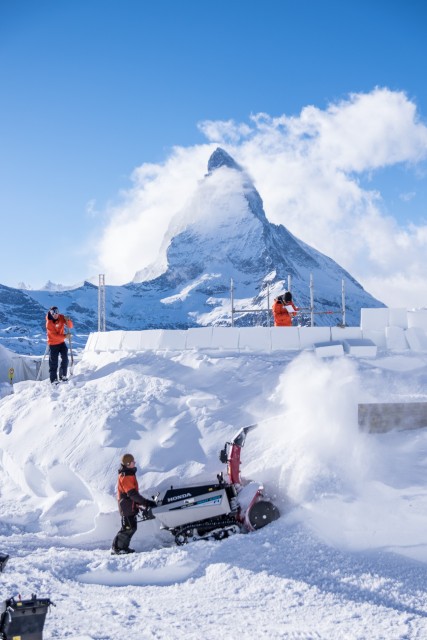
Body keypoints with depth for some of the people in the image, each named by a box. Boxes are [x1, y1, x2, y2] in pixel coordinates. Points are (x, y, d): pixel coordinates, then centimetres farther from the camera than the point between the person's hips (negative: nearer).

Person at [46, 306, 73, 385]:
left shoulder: (61, 318, -6)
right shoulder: (49, 323, -20)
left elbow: (70, 326, -8)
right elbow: (54, 335, -23)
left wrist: (68, 320, -27)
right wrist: (65, 336, -25)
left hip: (61, 342, 5)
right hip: (53, 344, -5)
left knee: (65, 359, 0)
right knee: (53, 362, -3)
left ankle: (63, 376, 15)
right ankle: (53, 380, 3)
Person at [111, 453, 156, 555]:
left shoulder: (129, 474, 13)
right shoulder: (125, 477, -20)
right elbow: (132, 493, -27)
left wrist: (143, 502, 22)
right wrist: (145, 502, -27)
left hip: (130, 506, 10)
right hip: (127, 506, -10)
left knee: (132, 527, 13)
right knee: (128, 528, -7)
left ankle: (123, 547, 20)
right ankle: (117, 548, 0)